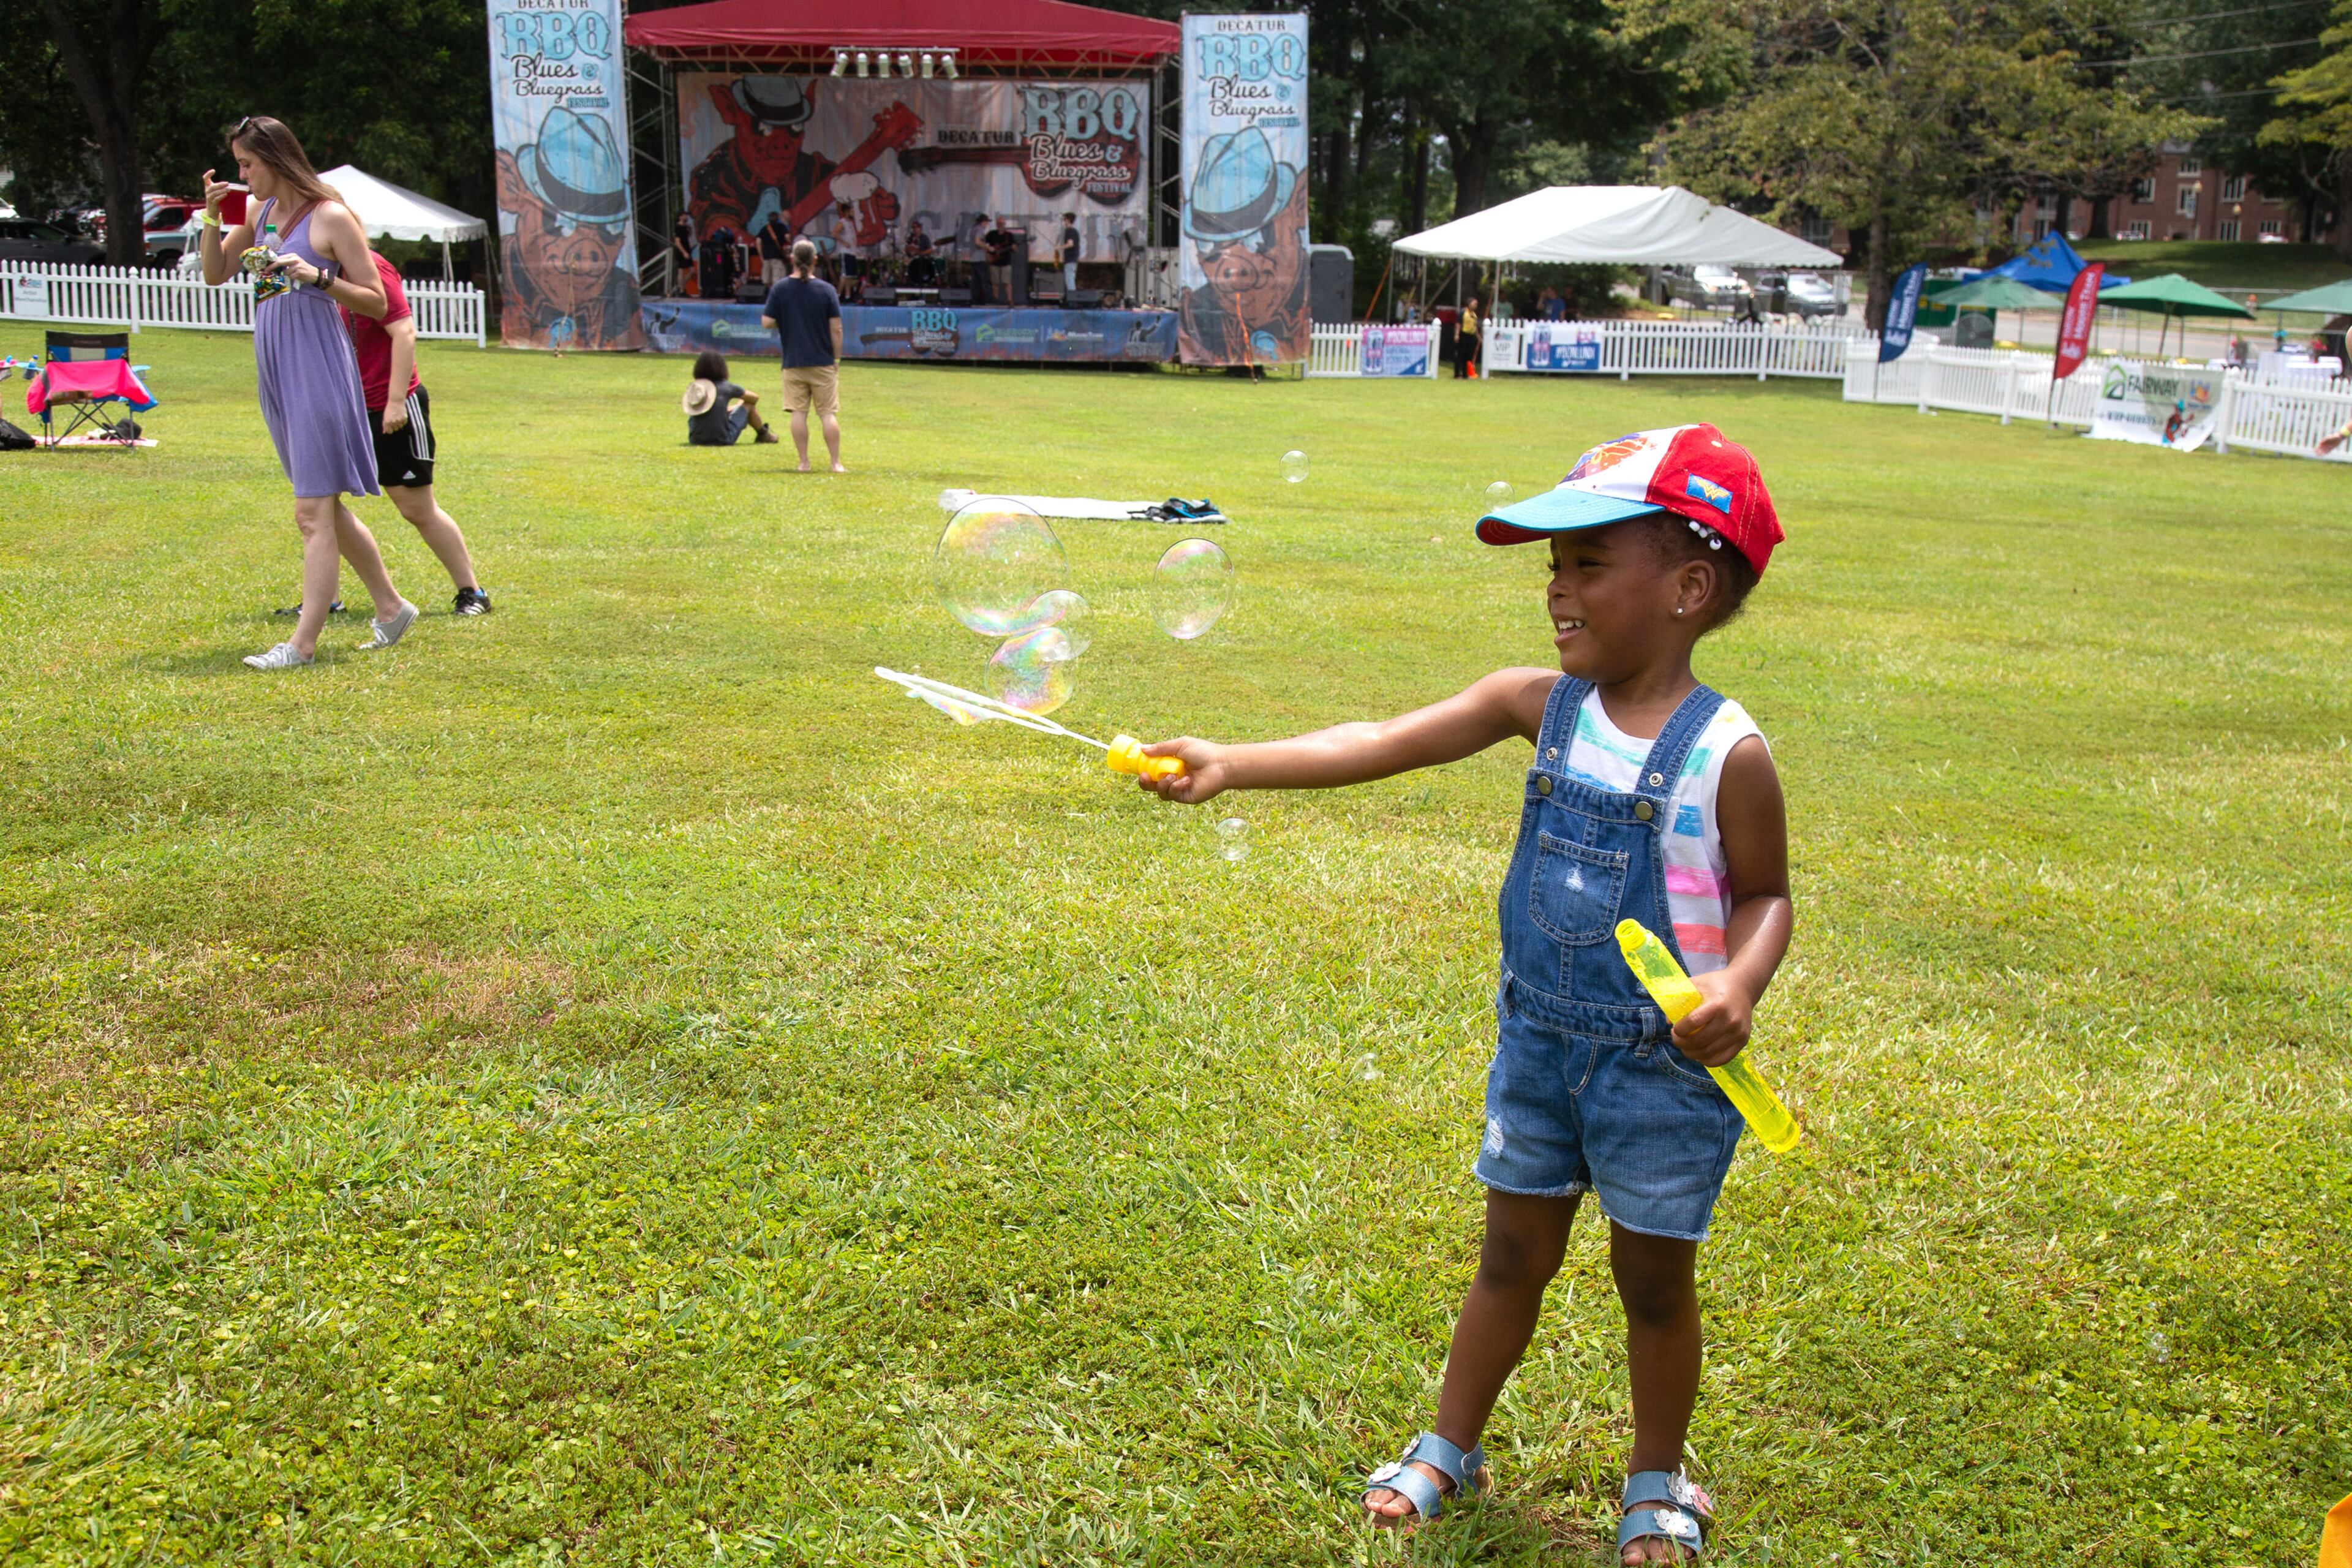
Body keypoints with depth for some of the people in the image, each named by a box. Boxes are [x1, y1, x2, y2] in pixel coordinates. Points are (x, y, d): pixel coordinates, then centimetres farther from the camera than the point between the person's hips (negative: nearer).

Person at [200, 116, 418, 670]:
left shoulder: (331, 218, -8)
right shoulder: (260, 213, 13)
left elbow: (377, 302, -8)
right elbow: (215, 275, 19)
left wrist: (318, 277, -21)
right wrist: (212, 217, 5)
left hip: (317, 369, -8)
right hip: (276, 372, 8)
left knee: (313, 510, -8)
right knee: (325, 507, 14)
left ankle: (303, 643, -8)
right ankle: (391, 606, 26)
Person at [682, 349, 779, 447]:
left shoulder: (692, 388, 4)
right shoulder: (726, 387, -5)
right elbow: (755, 398, 9)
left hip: (695, 441, 4)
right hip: (722, 440, -4)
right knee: (749, 404, 14)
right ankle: (764, 434, 34)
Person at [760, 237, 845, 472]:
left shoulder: (779, 289, -3)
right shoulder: (826, 289, -3)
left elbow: (767, 323, -4)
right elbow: (836, 329, -3)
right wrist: (836, 358, 5)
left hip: (793, 363, 0)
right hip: (823, 362, 0)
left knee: (798, 413, 2)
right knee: (829, 413, 3)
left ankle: (804, 462, 1)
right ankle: (836, 463, 2)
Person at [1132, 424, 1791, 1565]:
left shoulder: (1725, 752, -17)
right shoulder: (1541, 706, -6)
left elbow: (1765, 896, -6)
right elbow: (1384, 744, -13)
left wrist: (1738, 983, -27)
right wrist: (1233, 767, -22)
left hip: (1662, 1061, -3)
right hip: (1538, 1041, 4)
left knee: (1653, 1279, 13)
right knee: (1513, 1256, 19)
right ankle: (1450, 1450, 37)